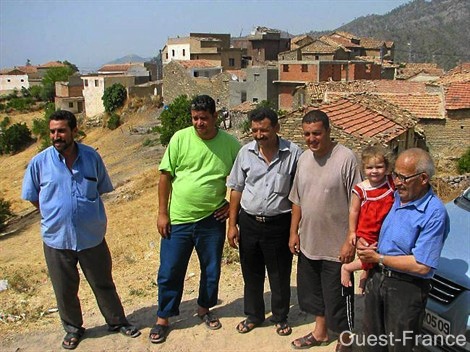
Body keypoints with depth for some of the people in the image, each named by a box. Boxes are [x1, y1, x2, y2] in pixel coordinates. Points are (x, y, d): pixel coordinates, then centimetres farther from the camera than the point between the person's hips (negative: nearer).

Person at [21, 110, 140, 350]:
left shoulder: (91, 157, -6)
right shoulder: (39, 162, -9)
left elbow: (102, 189, 7)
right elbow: (32, 197, 5)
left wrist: (87, 212, 5)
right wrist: (55, 215, 5)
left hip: (92, 236, 0)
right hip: (56, 238, 0)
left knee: (103, 284, 15)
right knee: (65, 289, 16)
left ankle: (117, 321, 36)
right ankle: (73, 328, 39)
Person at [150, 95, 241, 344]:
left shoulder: (230, 144, -6)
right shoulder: (180, 138, -7)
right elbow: (165, 176, -4)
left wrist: (232, 203, -2)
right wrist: (162, 213, -5)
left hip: (212, 220, 1)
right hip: (177, 219, 0)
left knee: (211, 269, 16)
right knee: (169, 271, 9)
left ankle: (204, 308, 40)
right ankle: (163, 318, 28)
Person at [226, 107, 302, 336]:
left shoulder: (293, 153, -10)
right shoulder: (246, 152, -1)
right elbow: (236, 189, 5)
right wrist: (232, 224, 2)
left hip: (278, 224, -2)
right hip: (248, 222, 3)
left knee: (280, 275, 13)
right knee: (251, 273, 17)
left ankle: (280, 317, 35)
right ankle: (253, 314, 38)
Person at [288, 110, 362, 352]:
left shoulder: (346, 158, -17)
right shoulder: (304, 158, 4)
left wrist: (350, 242, -18)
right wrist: (294, 232, 10)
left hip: (336, 247, -6)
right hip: (308, 243, 7)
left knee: (338, 299, 7)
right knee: (314, 293, 22)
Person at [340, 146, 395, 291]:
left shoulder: (391, 183, -6)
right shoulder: (361, 189, -14)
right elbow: (354, 211, -6)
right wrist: (352, 232, -4)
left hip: (385, 232, 4)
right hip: (366, 233, -4)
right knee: (370, 260, -11)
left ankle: (365, 277, 43)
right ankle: (346, 268, 14)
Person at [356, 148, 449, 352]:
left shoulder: (434, 214, -23)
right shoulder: (396, 196, 1)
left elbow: (421, 266, -26)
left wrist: (378, 258, -17)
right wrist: (364, 244, -5)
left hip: (406, 289, -7)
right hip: (377, 278, 7)